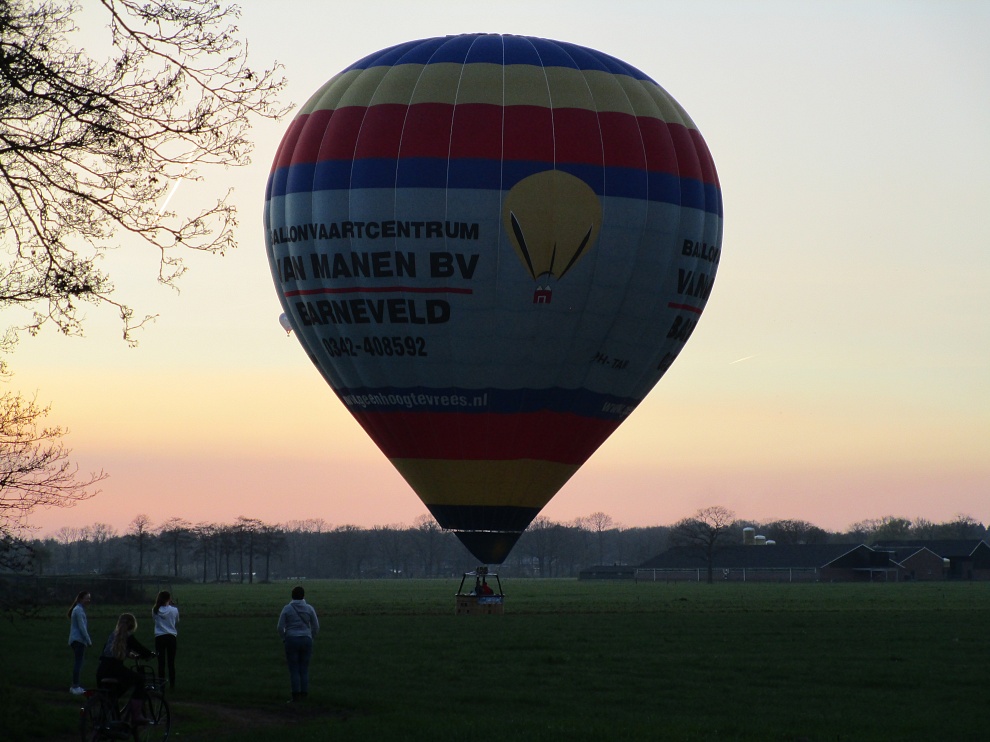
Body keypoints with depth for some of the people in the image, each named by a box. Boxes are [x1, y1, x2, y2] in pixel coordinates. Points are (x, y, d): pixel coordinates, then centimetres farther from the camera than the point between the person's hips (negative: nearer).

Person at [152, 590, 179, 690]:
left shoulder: (155, 611, -6)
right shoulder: (174, 610, -7)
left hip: (159, 637, 0)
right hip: (171, 637, 0)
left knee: (161, 662, 5)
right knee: (171, 662, 6)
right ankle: (172, 684, 8)